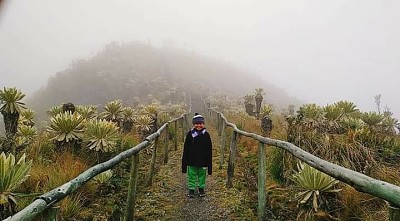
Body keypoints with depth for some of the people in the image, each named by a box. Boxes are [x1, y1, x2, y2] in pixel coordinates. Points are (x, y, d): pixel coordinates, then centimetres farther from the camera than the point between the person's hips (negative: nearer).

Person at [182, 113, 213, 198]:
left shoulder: (206, 135, -3)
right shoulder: (190, 134, -4)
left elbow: (209, 150, 1)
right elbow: (186, 149, 0)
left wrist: (209, 163, 0)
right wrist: (184, 162, -1)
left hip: (202, 161, 1)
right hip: (192, 161, 0)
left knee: (202, 175, 13)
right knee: (192, 175, 9)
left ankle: (201, 189, 31)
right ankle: (191, 189, 25)